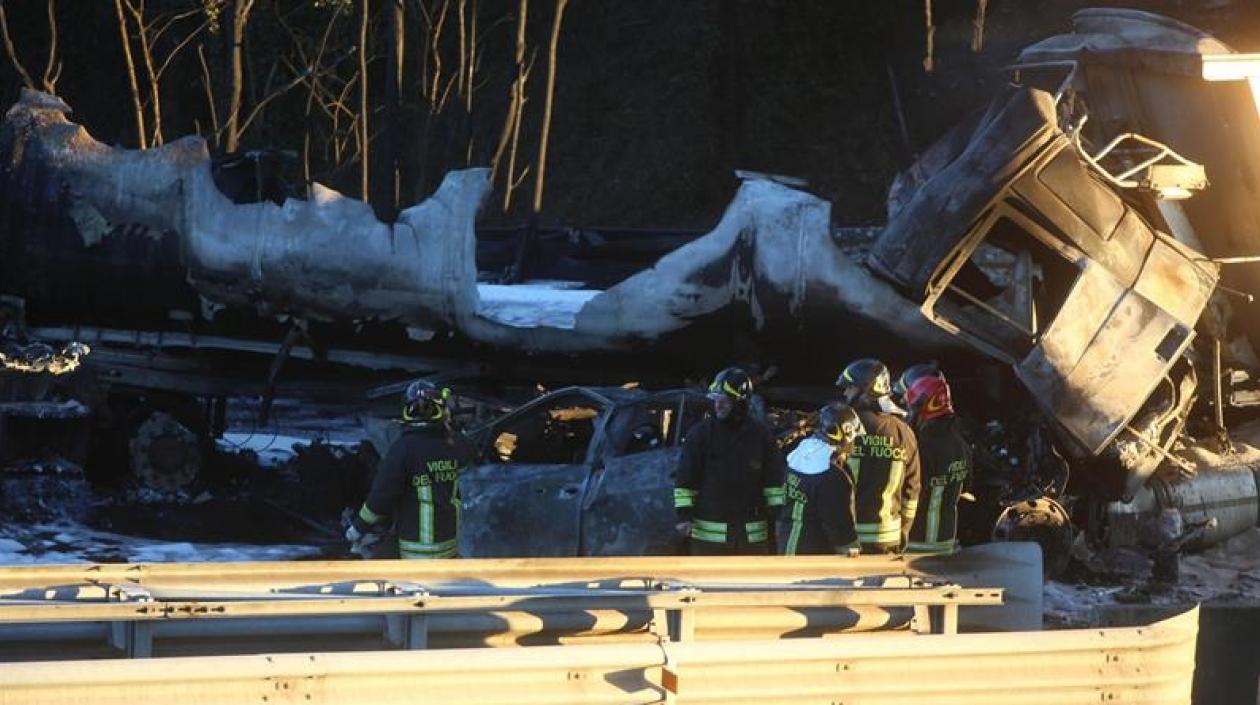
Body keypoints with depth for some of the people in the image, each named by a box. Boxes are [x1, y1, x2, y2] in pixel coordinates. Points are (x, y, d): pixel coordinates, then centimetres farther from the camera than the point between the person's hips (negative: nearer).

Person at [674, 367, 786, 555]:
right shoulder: (701, 432, -3)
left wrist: (777, 515, 1)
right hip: (709, 530, -2)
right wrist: (684, 514, -8)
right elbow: (685, 478, -2)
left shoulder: (761, 434, 2)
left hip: (752, 531, 2)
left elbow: (773, 478, 7)